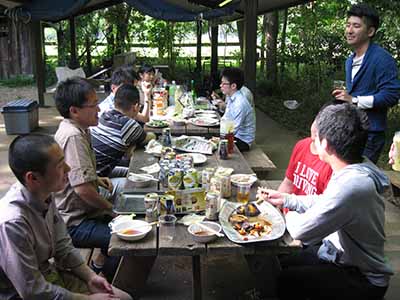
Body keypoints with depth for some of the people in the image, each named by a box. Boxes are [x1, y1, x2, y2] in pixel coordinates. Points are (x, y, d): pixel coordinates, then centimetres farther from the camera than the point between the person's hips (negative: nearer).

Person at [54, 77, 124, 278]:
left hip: (81, 207, 11)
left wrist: (96, 179, 8)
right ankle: (101, 267, 5)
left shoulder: (76, 129, 6)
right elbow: (83, 189, -31)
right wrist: (111, 209, -16)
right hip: (74, 223, -11)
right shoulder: (73, 136, -25)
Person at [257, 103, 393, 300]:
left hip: (360, 278, -8)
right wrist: (285, 199, 6)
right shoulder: (353, 169, -7)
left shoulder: (352, 185, -38)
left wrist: (289, 215, -7)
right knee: (275, 267, 11)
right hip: (337, 252, 8)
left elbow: (301, 231, -29)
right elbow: (322, 202, 10)